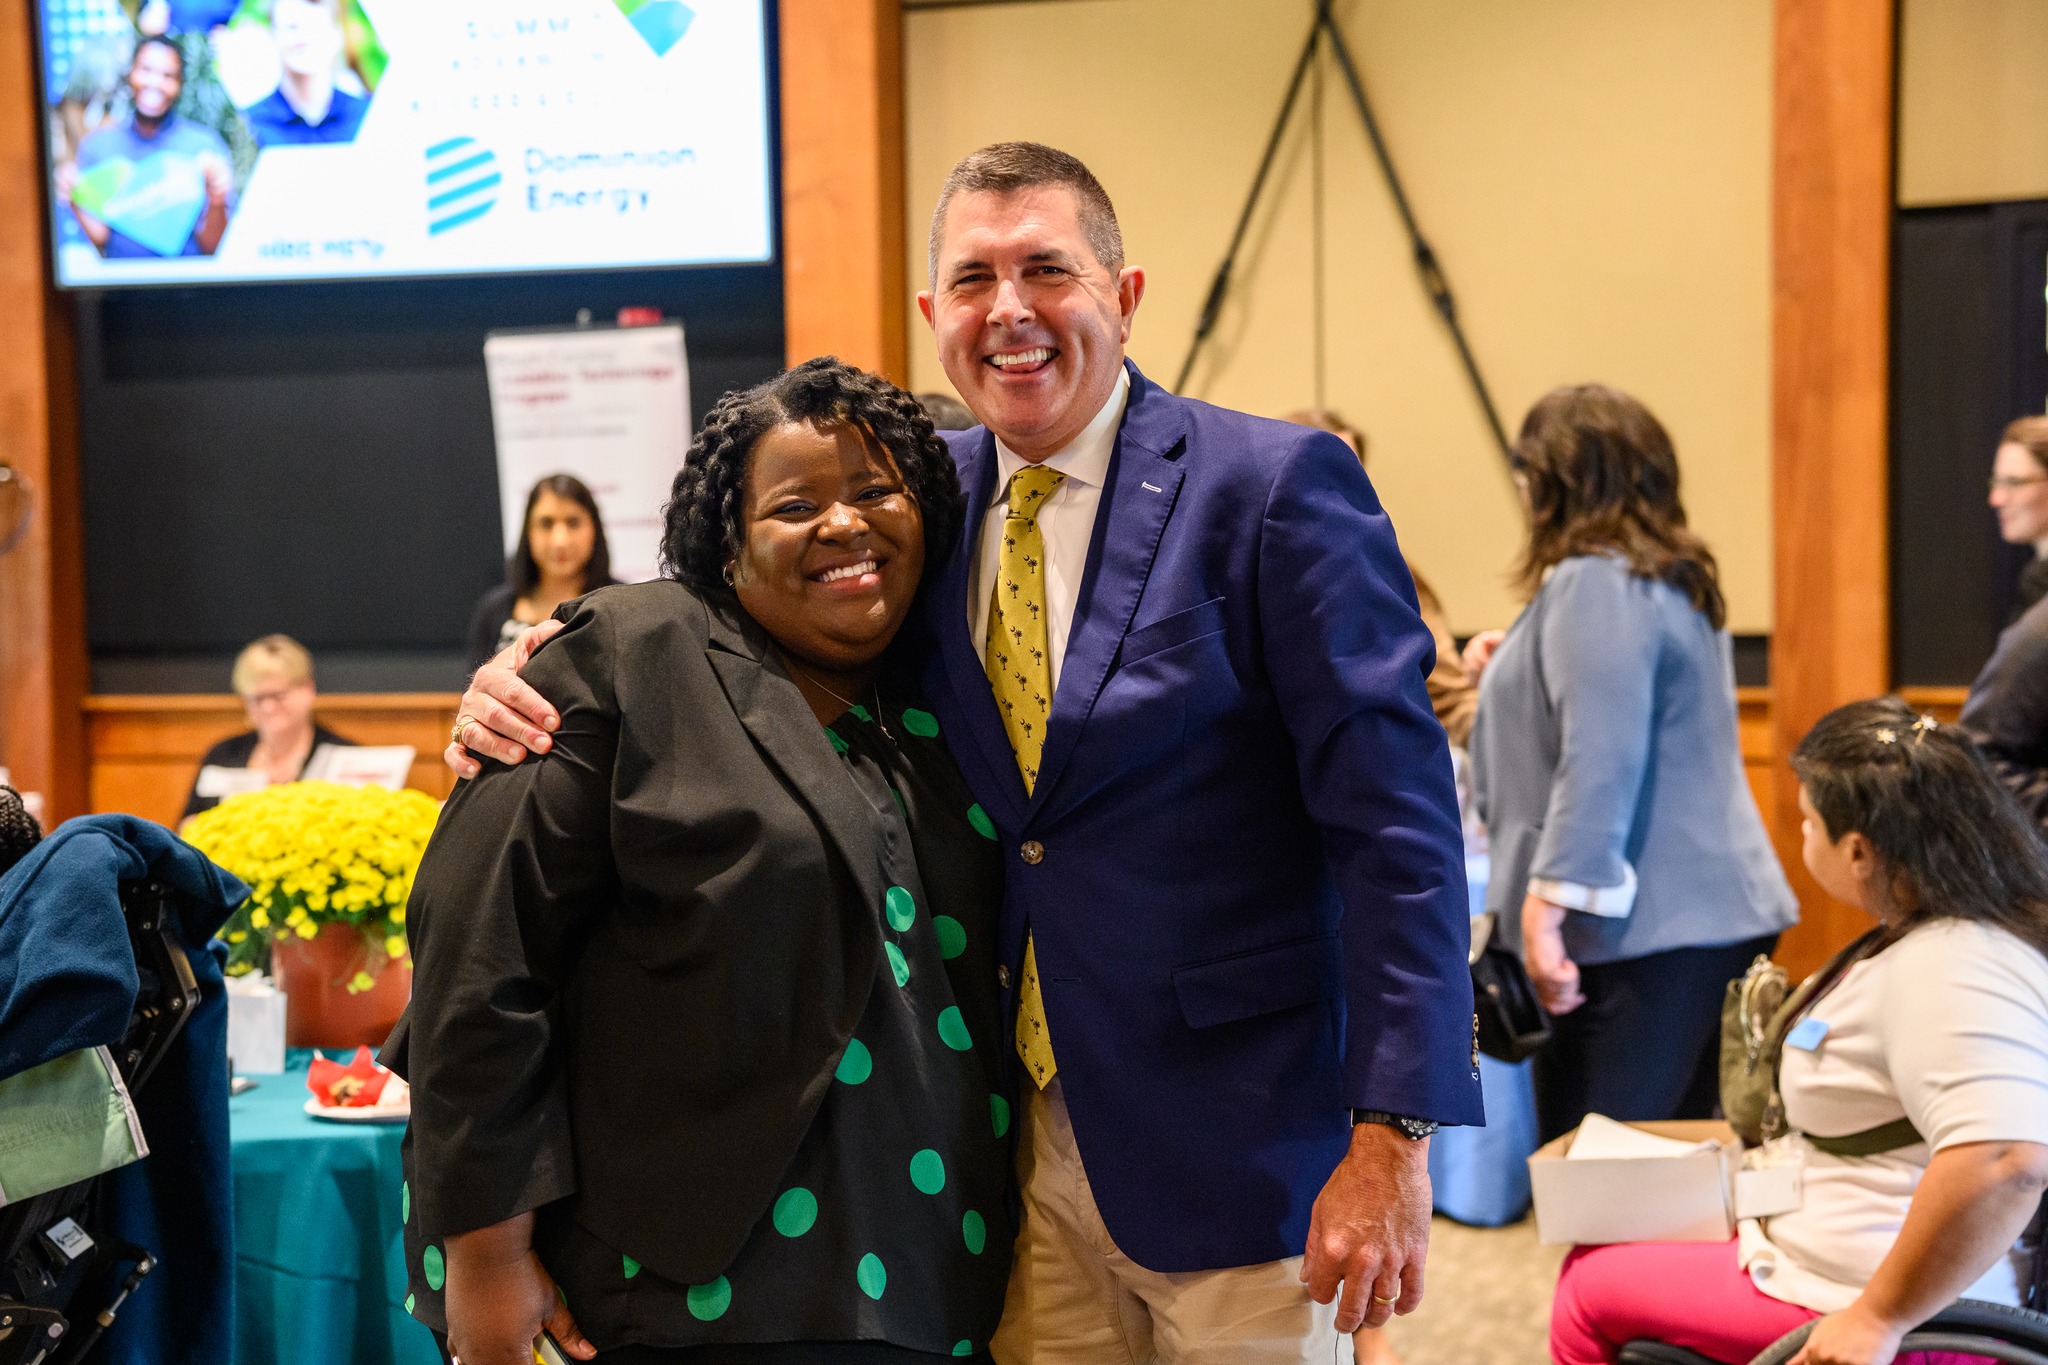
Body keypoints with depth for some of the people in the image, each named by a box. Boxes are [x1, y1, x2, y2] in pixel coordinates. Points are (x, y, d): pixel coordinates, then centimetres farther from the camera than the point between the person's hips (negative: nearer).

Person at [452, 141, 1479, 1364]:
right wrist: (542, 682, -5)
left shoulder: (1277, 485, -9)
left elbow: (1397, 822, -13)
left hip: (1233, 1148, -4)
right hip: (1022, 1143, 5)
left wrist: (1392, 1137, -19)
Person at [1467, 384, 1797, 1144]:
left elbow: (1599, 763, -21)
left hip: (1644, 934, -10)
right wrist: (1511, 677, 46)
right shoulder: (1673, 580, 19)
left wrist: (1548, 903, -21)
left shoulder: (1593, 584, -12)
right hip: (1708, 916, 10)